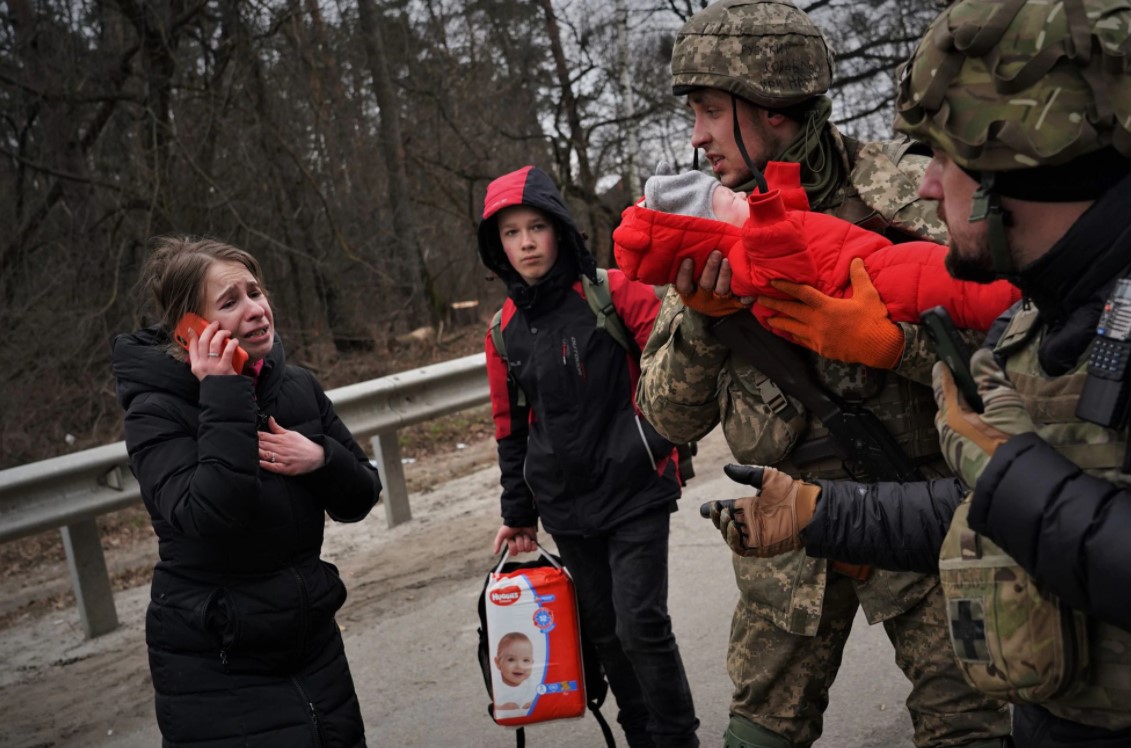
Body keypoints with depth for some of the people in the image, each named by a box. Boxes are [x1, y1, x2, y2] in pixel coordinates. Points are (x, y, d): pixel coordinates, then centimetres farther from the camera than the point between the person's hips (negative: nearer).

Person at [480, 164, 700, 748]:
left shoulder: (615, 292, -9)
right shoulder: (505, 331, 5)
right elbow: (512, 427, 13)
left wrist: (661, 439, -14)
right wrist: (519, 513, 15)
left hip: (634, 491, -4)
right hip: (566, 508, 5)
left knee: (640, 623, -8)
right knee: (604, 629, 13)